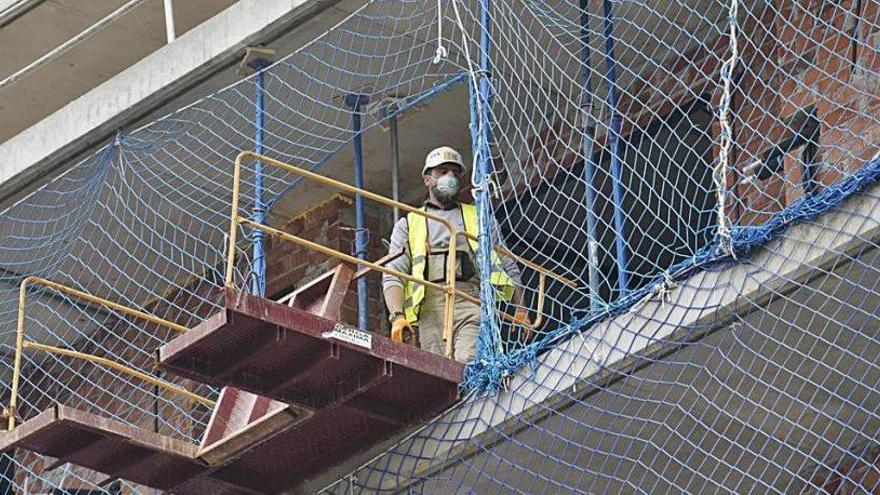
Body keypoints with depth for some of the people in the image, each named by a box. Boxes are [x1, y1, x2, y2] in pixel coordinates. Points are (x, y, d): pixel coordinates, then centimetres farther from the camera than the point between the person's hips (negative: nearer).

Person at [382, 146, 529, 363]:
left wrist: (521, 310, 10)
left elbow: (509, 268, 25)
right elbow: (393, 276, 12)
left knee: (468, 363, -26)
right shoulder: (408, 224, 24)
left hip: (472, 299, 0)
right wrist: (398, 316, -7)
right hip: (430, 307, 0)